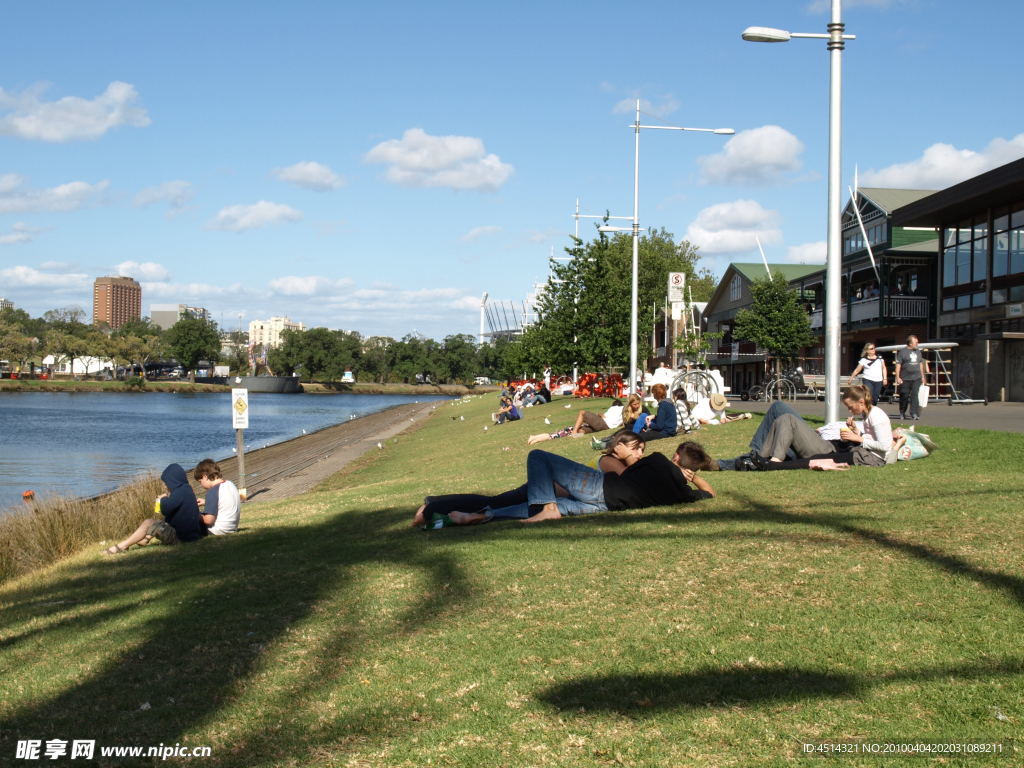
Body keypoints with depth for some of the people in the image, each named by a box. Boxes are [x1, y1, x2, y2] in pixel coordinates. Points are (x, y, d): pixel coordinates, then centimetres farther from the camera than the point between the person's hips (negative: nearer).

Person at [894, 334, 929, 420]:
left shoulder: (918, 352, 14)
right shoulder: (902, 352, -4)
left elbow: (921, 364, 23)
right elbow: (898, 365, -6)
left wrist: (922, 376, 22)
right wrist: (897, 377, -12)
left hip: (916, 378, 4)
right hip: (905, 379, -4)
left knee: (915, 395, -8)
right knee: (904, 396, 4)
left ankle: (914, 414, -10)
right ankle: (902, 413, 22)